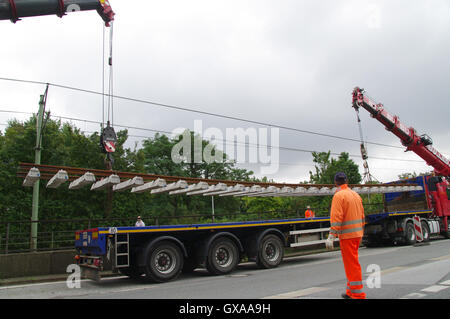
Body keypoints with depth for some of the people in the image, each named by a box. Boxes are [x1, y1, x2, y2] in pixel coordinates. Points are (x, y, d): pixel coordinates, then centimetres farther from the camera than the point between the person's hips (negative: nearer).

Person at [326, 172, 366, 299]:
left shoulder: (339, 195, -12)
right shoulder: (356, 194, 13)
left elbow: (336, 218, -19)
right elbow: (362, 216, 17)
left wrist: (331, 237, -20)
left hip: (347, 235, -8)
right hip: (357, 234, 8)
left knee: (352, 264, -2)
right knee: (352, 262, 17)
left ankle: (358, 294, 2)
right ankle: (351, 291, 26)